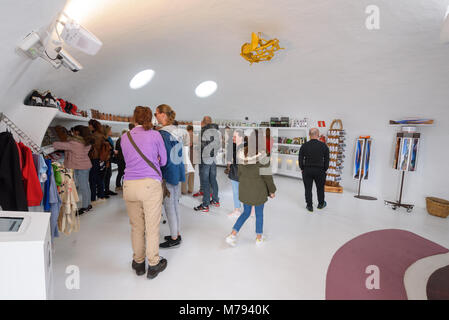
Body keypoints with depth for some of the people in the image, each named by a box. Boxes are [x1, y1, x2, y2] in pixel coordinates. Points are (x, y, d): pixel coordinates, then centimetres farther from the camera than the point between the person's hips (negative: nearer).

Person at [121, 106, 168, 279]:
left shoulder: (125, 137, 10)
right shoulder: (155, 135, 0)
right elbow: (163, 161, 9)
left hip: (129, 185, 4)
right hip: (150, 184, -3)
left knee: (136, 227, 15)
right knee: (152, 227, 6)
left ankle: (138, 263, 30)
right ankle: (153, 265, 19)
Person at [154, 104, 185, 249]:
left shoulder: (163, 133, -17)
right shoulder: (177, 132, 9)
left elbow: (164, 157, -19)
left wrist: (159, 175, -11)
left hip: (169, 173, -9)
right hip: (178, 171, 9)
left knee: (169, 206, 3)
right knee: (175, 204, 18)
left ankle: (174, 239, 15)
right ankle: (177, 234, 30)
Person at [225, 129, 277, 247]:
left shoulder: (241, 154, -6)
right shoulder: (261, 155, -20)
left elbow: (240, 172, 4)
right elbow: (266, 175, -14)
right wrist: (271, 190, -2)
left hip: (244, 188, 4)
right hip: (258, 189, -4)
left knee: (246, 212, 21)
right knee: (259, 213, 17)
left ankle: (233, 235, 12)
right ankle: (259, 237, 34)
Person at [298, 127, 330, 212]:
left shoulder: (304, 146, -6)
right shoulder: (323, 145, -5)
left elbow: (300, 159, -2)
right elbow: (327, 159, 0)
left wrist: (302, 168, 10)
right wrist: (325, 169, 11)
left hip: (307, 170, 0)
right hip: (319, 170, 1)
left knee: (308, 188, 8)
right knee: (320, 188, 18)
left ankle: (309, 206, 13)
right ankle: (321, 204, 34)